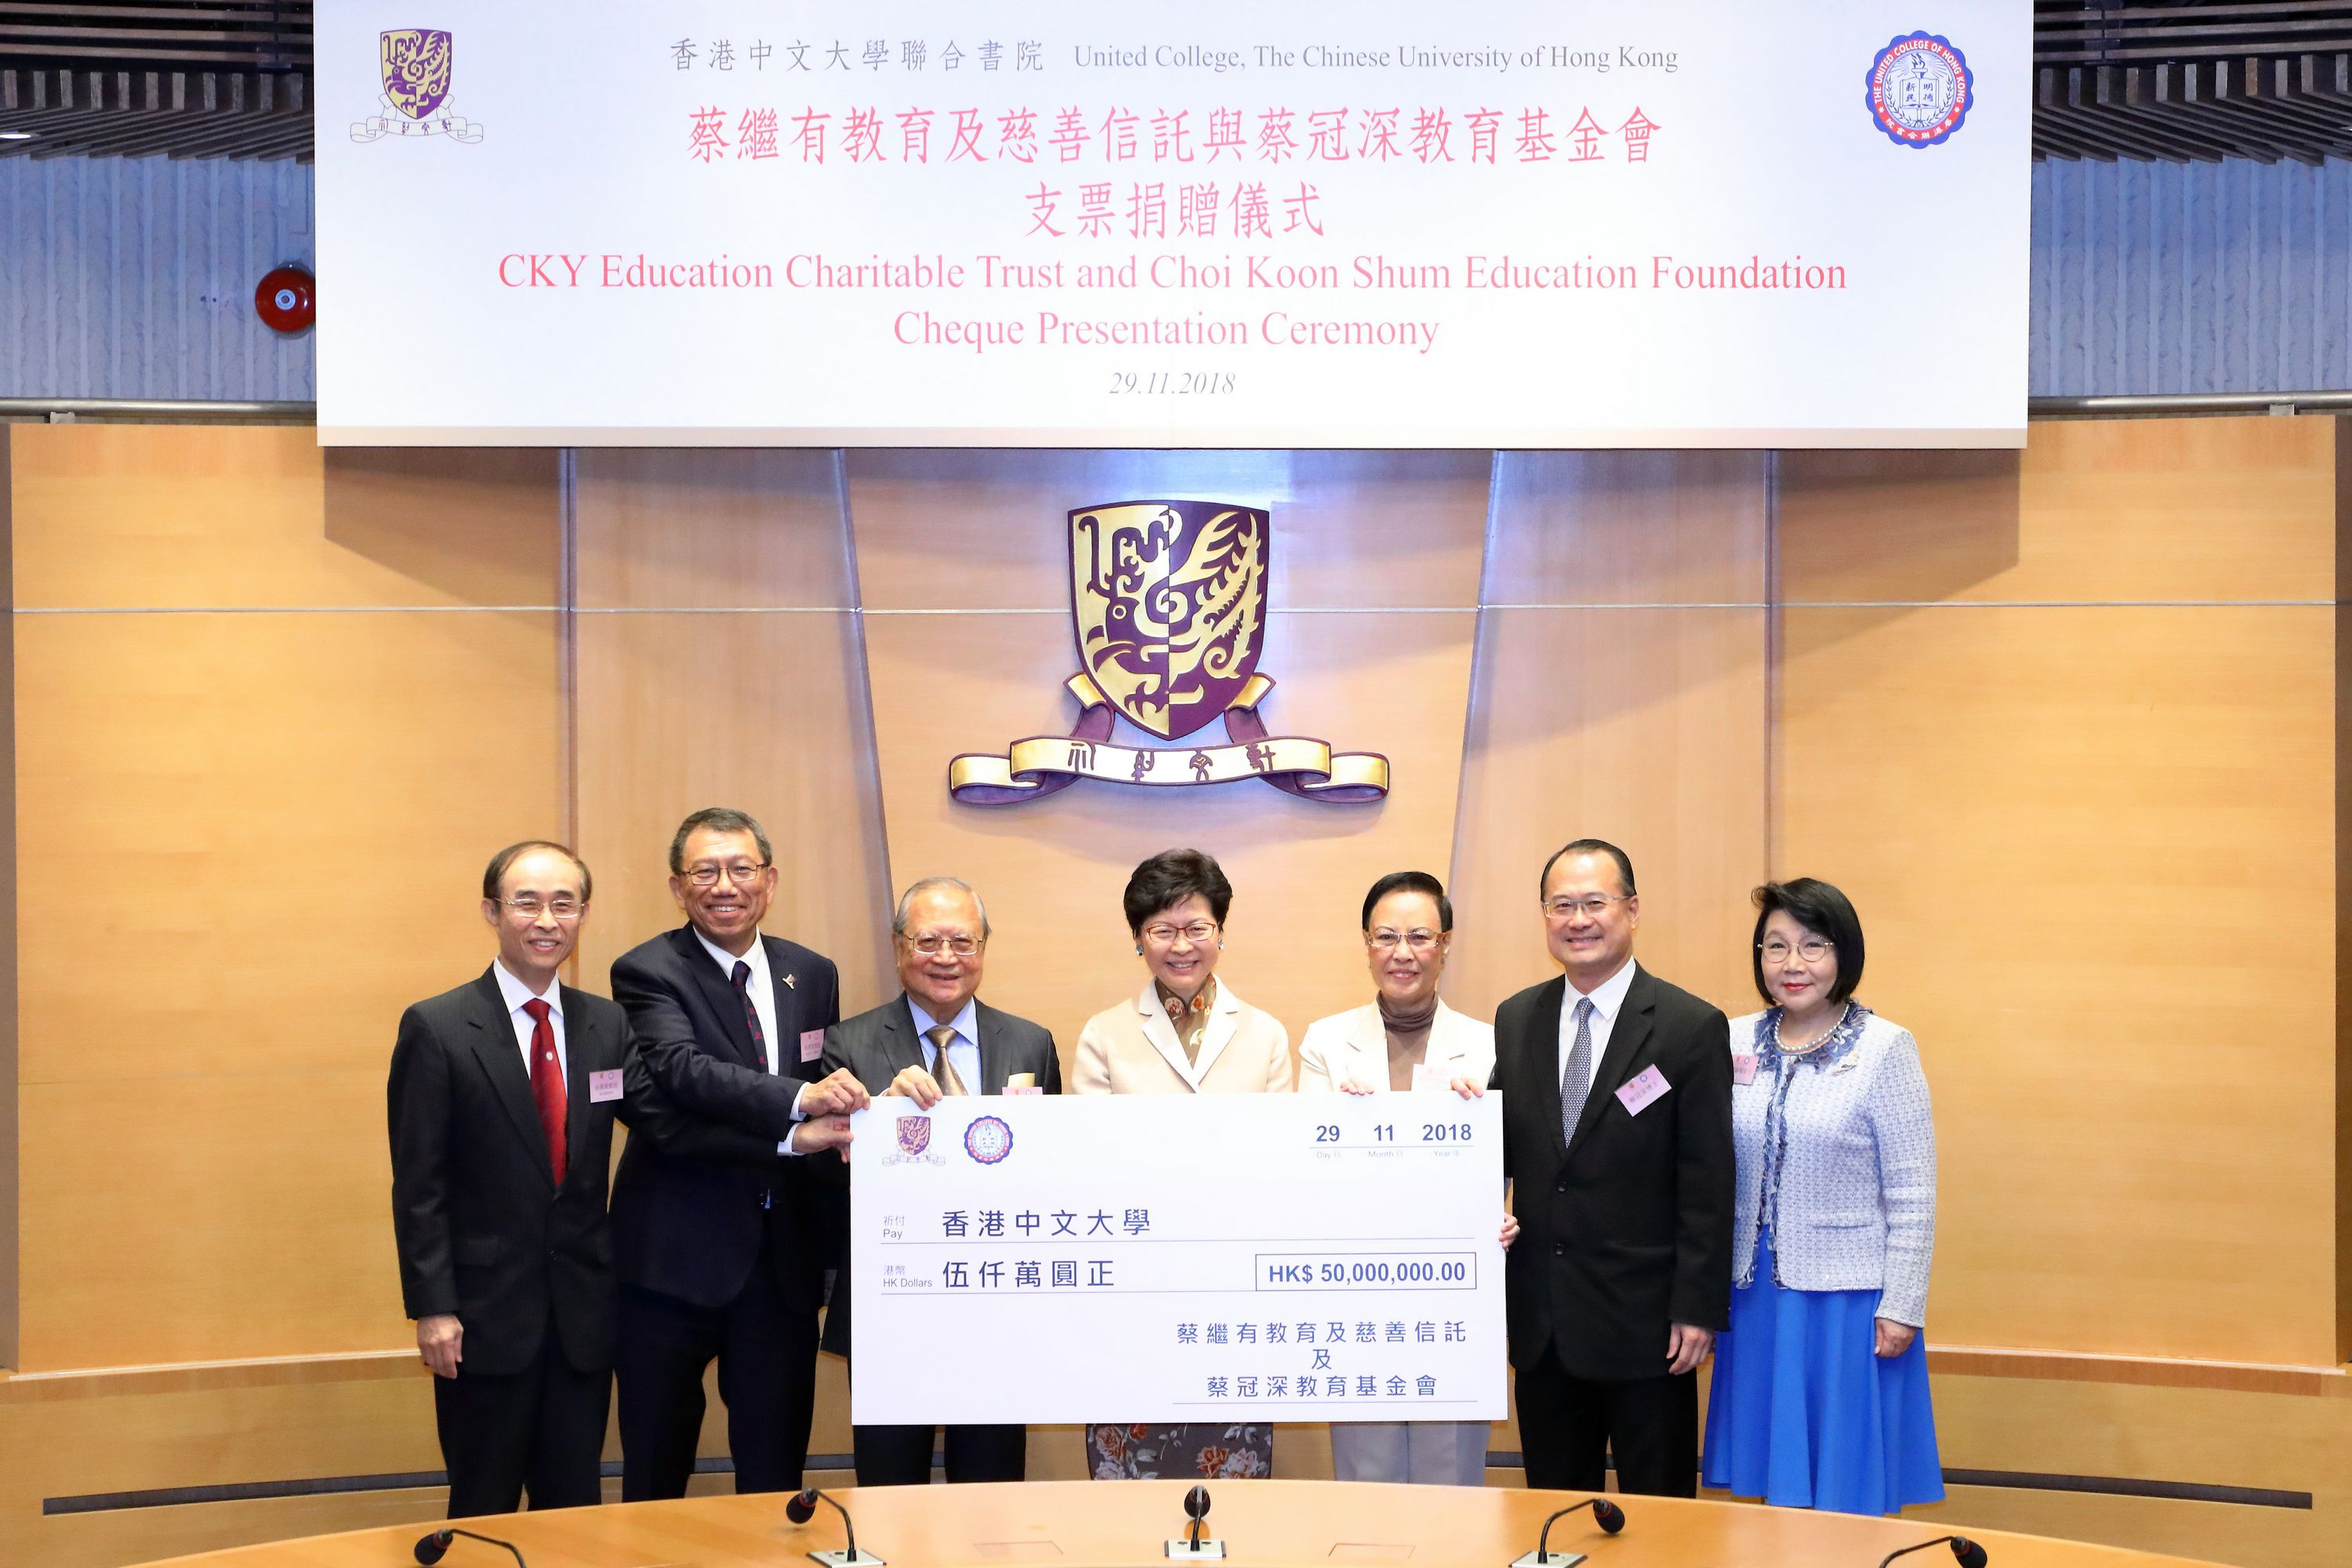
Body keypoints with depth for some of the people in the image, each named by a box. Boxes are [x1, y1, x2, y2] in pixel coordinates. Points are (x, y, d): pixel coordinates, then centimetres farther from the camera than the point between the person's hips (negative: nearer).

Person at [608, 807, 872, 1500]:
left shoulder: (813, 976, 10)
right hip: (674, 1259, -4)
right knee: (657, 1473, 7)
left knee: (776, 1475, 10)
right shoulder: (646, 973, -6)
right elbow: (683, 1072, -24)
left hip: (784, 1260, 4)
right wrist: (798, 1104, -36)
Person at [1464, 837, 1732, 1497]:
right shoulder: (1515, 1020, 8)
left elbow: (1707, 1183, -8)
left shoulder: (1691, 1027, -7)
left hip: (1644, 1319, -4)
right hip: (1541, 1319, 5)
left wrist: (1698, 1310, -12)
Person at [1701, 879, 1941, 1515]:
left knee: (1845, 1493, 4)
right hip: (1754, 1296, 4)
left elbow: (1913, 1193, -6)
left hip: (1848, 1299, -4)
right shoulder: (1734, 1042, 4)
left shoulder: (1885, 1048, -7)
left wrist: (1902, 1308, -9)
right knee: (1767, 1484, 11)